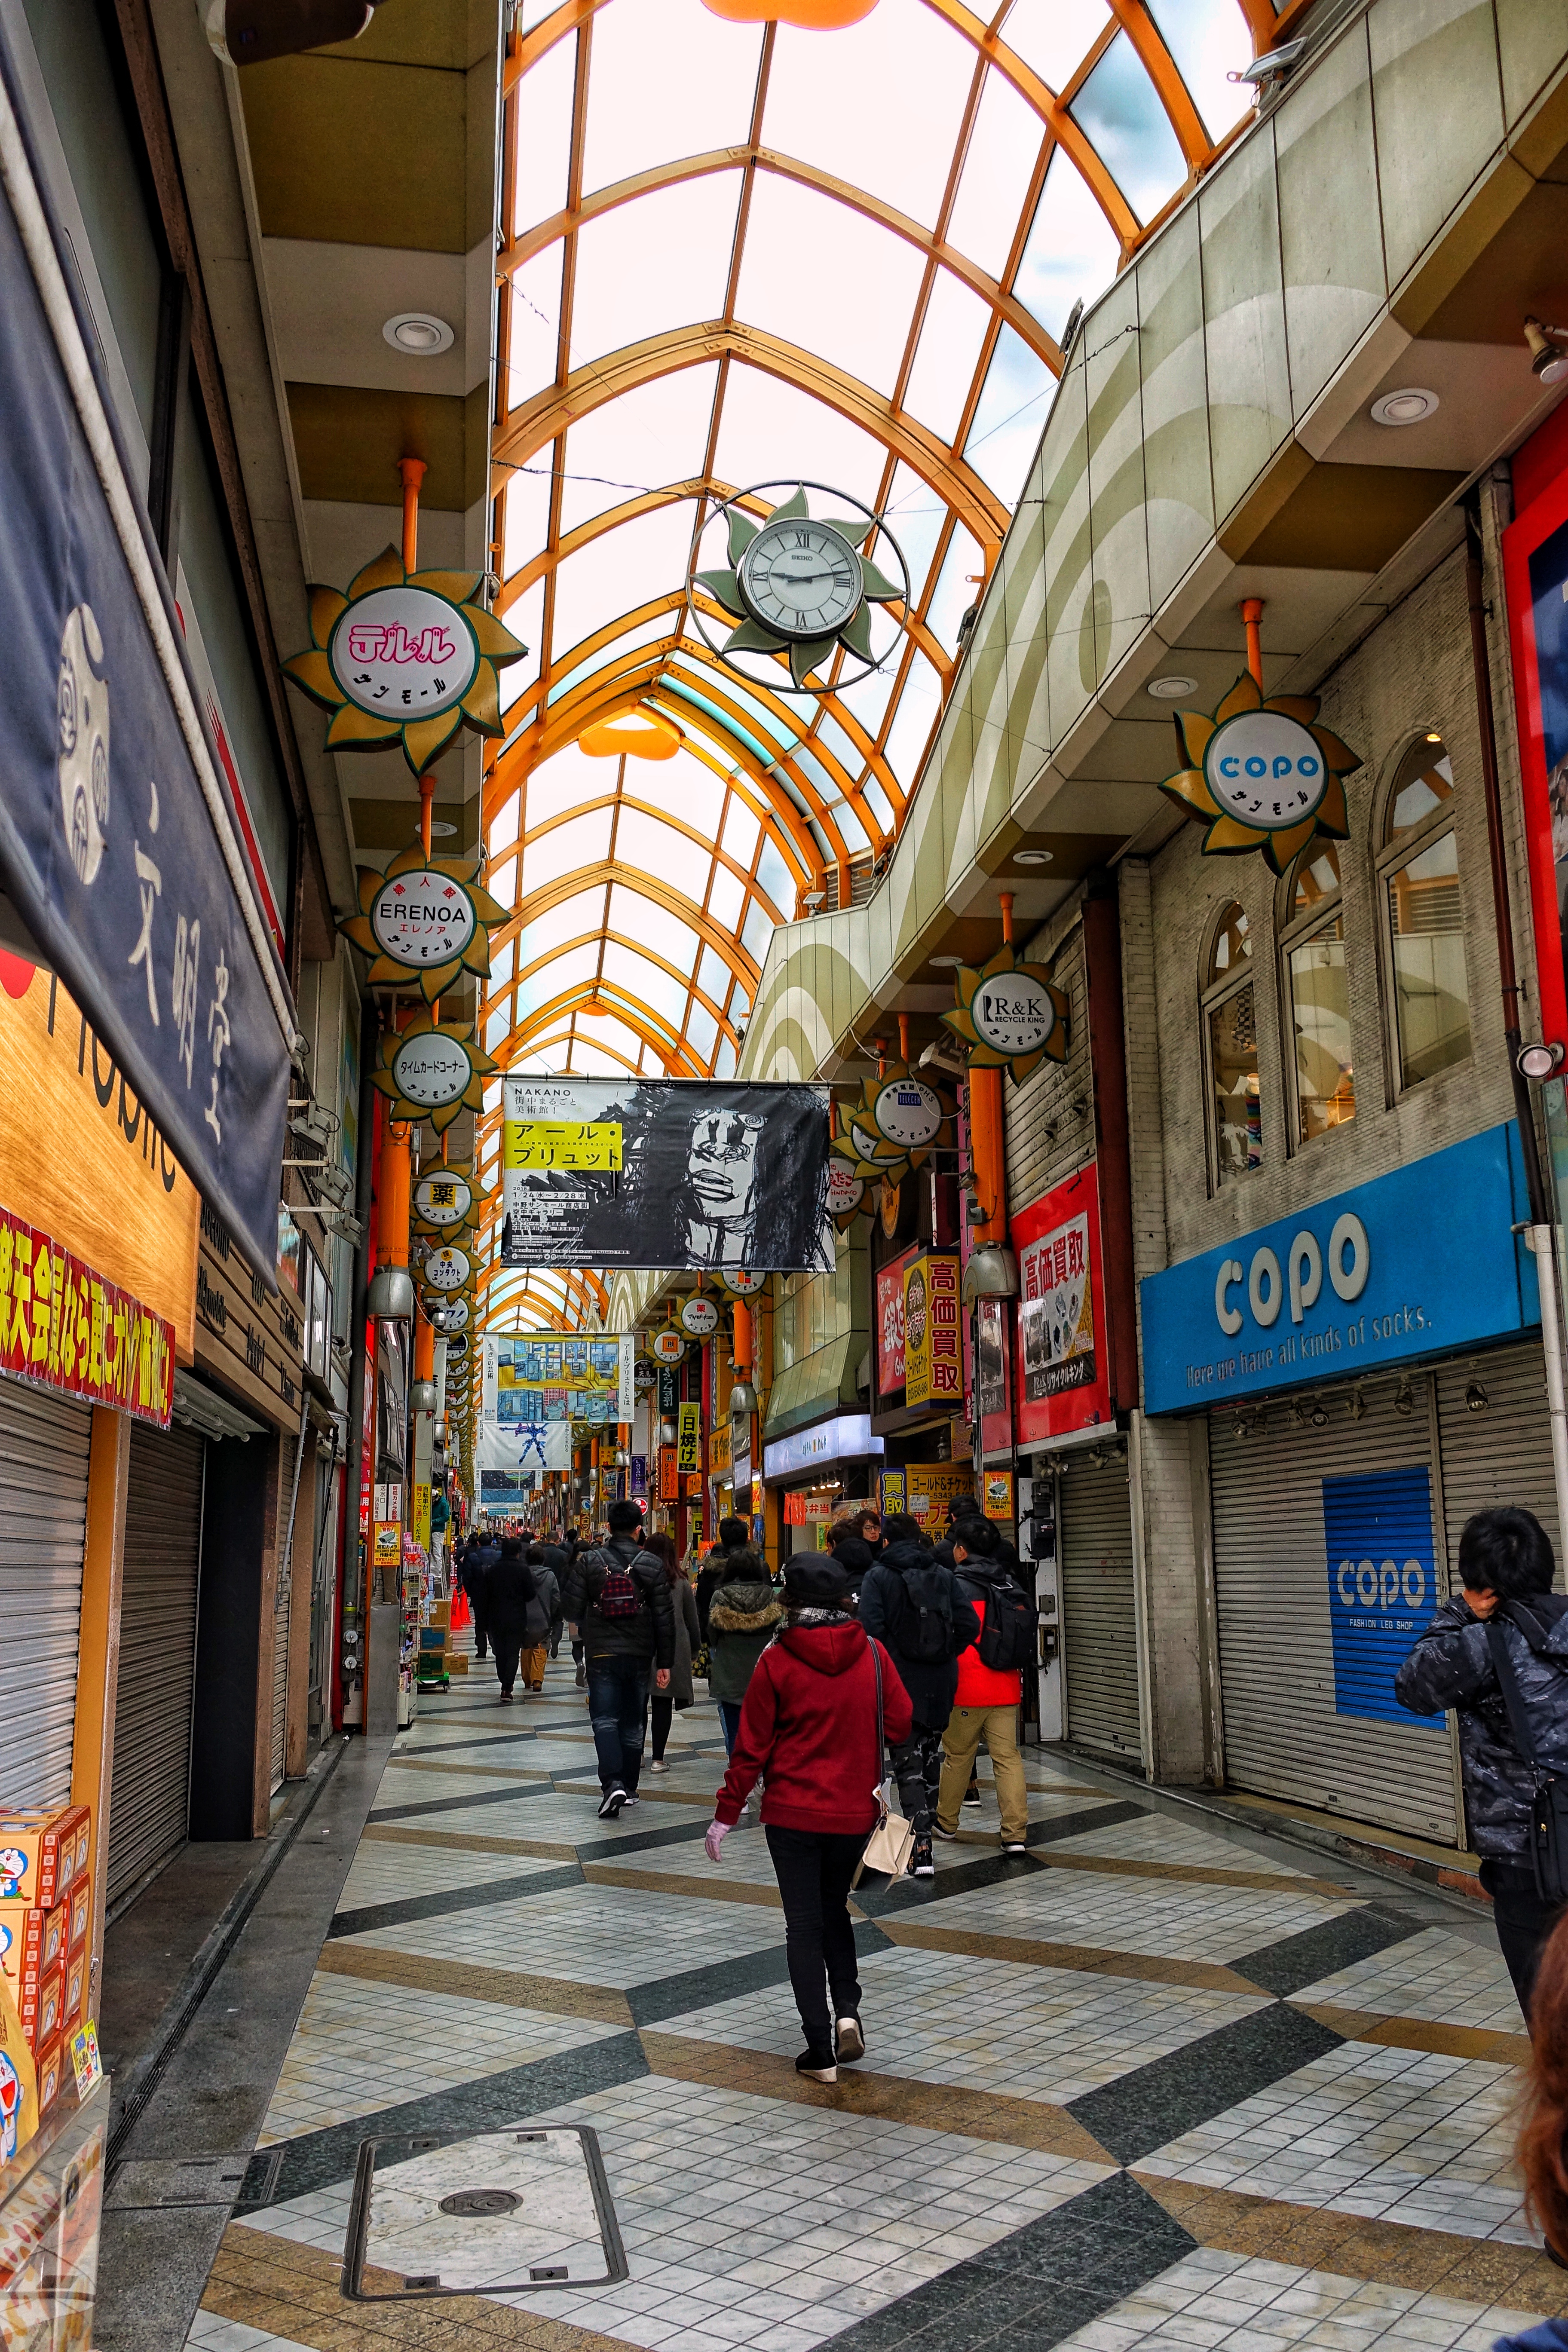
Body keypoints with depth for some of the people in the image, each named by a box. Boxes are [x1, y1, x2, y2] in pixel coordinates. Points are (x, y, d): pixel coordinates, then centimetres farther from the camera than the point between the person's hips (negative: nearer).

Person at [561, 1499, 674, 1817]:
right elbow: (664, 1618, -4)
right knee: (633, 1723, 14)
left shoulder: (589, 1562, -6)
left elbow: (572, 1609, -6)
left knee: (605, 1719, 1)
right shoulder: (653, 1564, -4)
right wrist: (664, 1663, 2)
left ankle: (612, 1783, -18)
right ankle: (629, 1788, 21)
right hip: (640, 1655, 2)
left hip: (602, 1652, -2)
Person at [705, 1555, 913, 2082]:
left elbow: (751, 1747, -9)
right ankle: (847, 2010, 8)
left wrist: (726, 1814, 0)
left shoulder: (776, 1661, -13)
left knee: (804, 1925, 8)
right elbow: (900, 1726, -1)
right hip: (855, 1810, 3)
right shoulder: (872, 1654, -7)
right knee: (834, 1908, 24)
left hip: (792, 1811, -2)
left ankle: (821, 2052, 9)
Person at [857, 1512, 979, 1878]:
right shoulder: (944, 1576, 5)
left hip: (900, 1682, -4)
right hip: (940, 1683, 4)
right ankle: (923, 1836, 20)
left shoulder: (878, 1576, -6)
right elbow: (969, 1626, -1)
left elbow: (872, 1628, -17)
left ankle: (920, 1849, -3)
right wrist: (945, 1655, 10)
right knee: (930, 1758, 15)